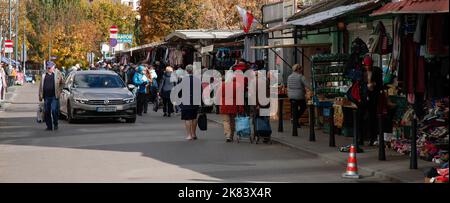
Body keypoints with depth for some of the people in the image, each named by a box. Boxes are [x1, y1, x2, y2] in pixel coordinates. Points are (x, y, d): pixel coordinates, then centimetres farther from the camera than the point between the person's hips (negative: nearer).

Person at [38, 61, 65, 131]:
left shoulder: (57, 74, 4)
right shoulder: (44, 75, 15)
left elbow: (62, 83, 10)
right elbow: (41, 86, 14)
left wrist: (59, 90, 2)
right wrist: (40, 96, 9)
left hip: (54, 96, -4)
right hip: (46, 97, 4)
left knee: (54, 110, -12)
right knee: (47, 112, 4)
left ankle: (55, 124, 4)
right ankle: (49, 126, 12)